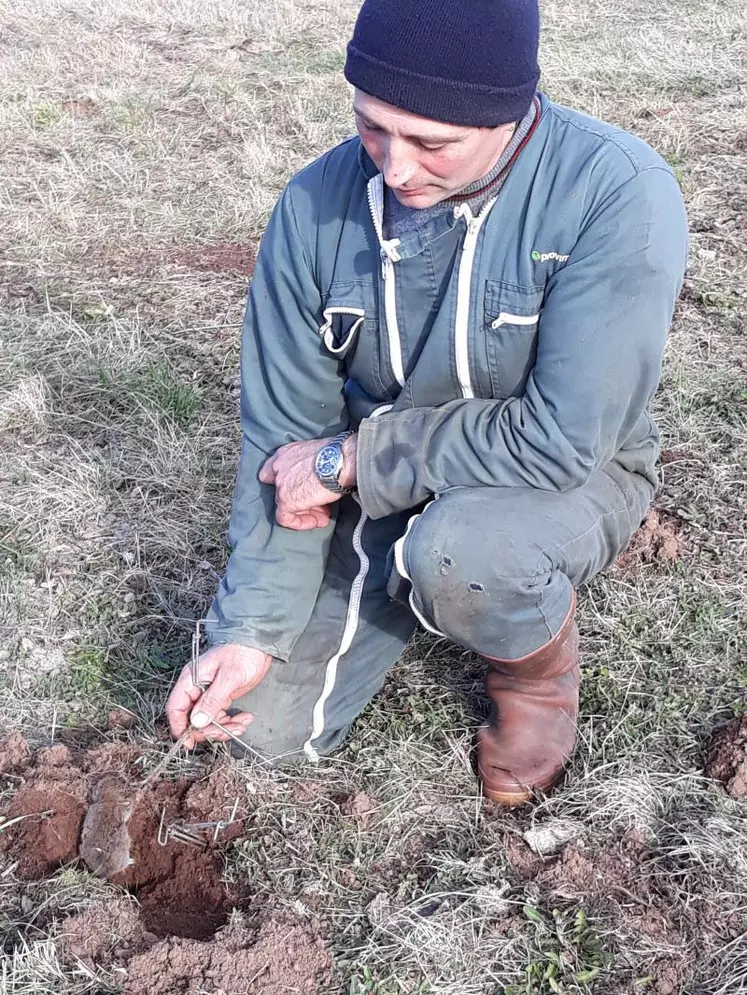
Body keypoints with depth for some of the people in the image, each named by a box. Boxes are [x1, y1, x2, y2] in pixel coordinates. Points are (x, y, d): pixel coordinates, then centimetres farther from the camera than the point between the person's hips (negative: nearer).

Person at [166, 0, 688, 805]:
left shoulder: (619, 195, -27)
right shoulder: (314, 206, -13)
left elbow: (562, 437, -29)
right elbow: (284, 436, -8)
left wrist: (349, 460, -23)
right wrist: (252, 627, -14)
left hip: (568, 476, -3)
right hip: (383, 493, 4)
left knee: (455, 549, -38)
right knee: (269, 728, -3)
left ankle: (541, 671, -2)